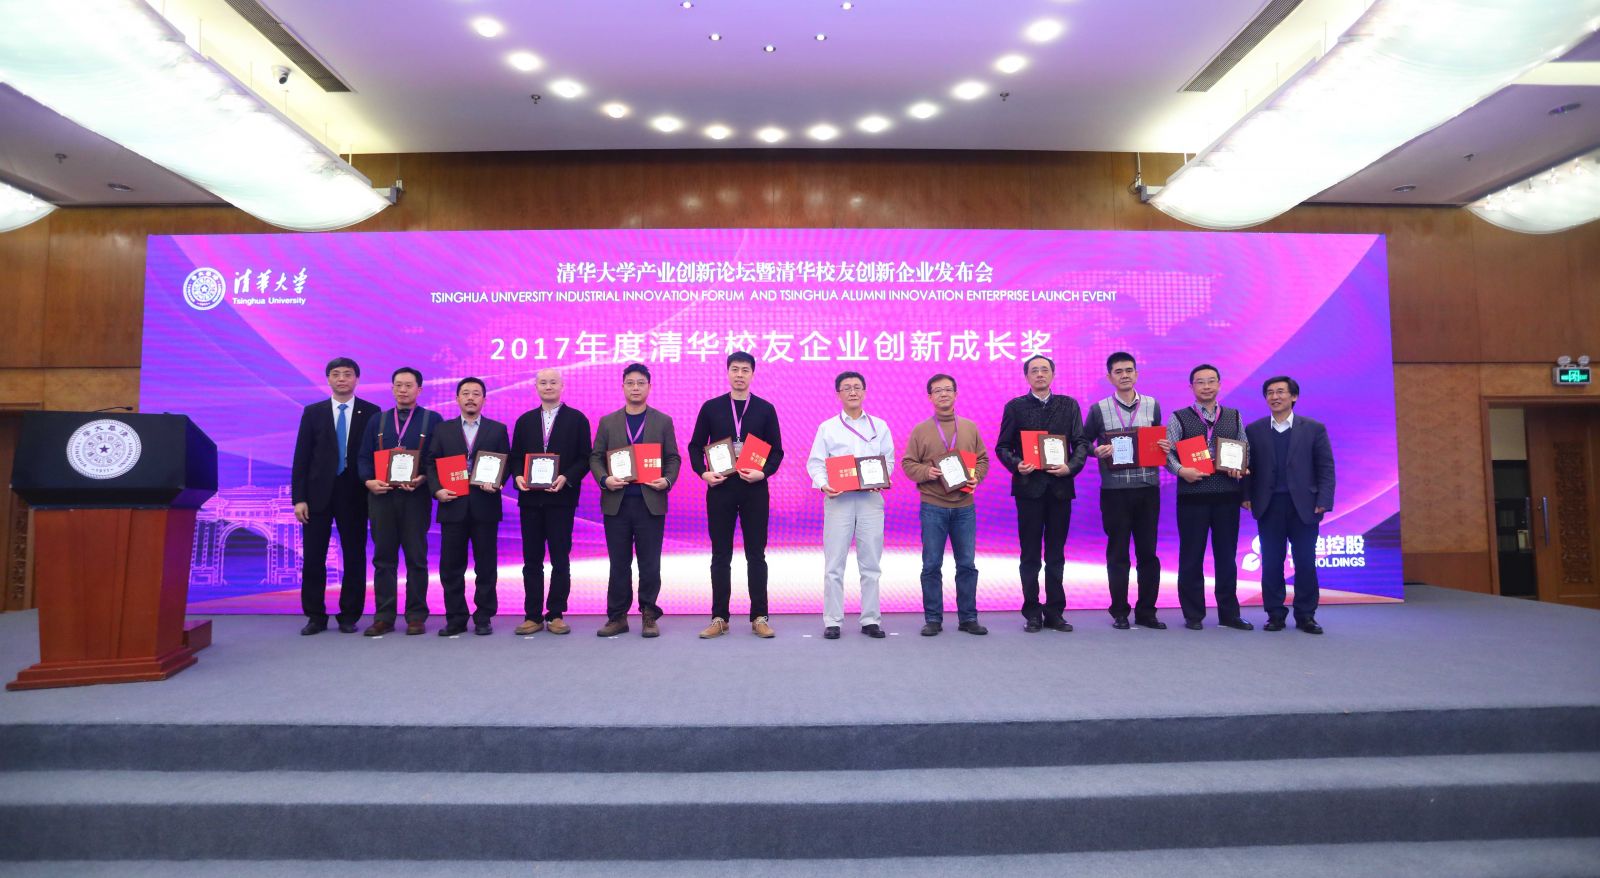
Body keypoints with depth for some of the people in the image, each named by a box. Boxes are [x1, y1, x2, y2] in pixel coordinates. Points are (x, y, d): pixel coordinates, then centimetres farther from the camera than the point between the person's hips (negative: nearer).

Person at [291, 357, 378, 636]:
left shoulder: (371, 412, 2)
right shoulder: (313, 412, 7)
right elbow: (301, 457, 4)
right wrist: (298, 498, -3)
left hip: (354, 496, -1)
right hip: (318, 495, 1)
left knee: (354, 558, 4)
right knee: (313, 558, 4)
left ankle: (349, 616, 14)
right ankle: (315, 616, 15)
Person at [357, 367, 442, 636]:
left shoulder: (432, 420, 5)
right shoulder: (377, 420, 15)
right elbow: (364, 457, 11)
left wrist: (422, 479, -16)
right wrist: (369, 481, -8)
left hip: (415, 496, -3)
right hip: (381, 495, 3)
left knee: (416, 558, 2)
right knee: (383, 558, 5)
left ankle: (416, 616, 9)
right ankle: (383, 617, 12)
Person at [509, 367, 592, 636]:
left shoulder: (577, 419, 3)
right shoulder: (524, 420, 13)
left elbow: (584, 458, -1)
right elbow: (516, 457, 13)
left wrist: (566, 478, -15)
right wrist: (518, 477, -6)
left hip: (561, 498, -3)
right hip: (530, 499, 3)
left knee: (560, 559, 2)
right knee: (532, 560, 6)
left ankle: (556, 615, 10)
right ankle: (533, 616, 12)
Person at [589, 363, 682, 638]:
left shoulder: (663, 421, 7)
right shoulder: (607, 422, 10)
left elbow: (673, 458, 6)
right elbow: (595, 457, 8)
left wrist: (667, 481, -12)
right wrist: (604, 479, -11)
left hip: (651, 502, -1)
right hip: (616, 502, 1)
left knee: (650, 564, 3)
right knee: (619, 564, 7)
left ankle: (649, 616, 13)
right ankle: (617, 617, 15)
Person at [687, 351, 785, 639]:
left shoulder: (765, 409, 5)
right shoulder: (711, 408, 6)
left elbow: (776, 451, 5)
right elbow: (695, 446, 9)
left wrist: (763, 472, -12)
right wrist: (703, 472, -8)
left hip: (754, 489, 0)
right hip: (720, 487, 1)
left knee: (756, 555, 4)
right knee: (721, 556, 6)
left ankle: (759, 617, 12)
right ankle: (719, 618, 13)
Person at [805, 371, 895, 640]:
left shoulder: (880, 426, 13)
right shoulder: (827, 427, 7)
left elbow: (888, 459, 11)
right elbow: (815, 463, 4)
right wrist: (823, 485, -15)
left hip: (871, 498, 2)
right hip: (838, 498, -1)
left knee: (871, 563, 5)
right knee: (834, 563, -1)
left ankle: (871, 620, 13)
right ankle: (832, 621, 6)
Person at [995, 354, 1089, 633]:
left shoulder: (1069, 405, 10)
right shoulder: (1015, 407, 5)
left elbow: (1081, 442, 5)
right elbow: (1002, 446, 2)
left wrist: (1071, 467, -12)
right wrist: (1016, 465, -16)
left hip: (1060, 486, 2)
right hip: (1029, 486, -2)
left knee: (1056, 555, 8)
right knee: (1030, 555, 3)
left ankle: (1055, 612, 16)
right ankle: (1032, 614, 11)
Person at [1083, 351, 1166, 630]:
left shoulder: (1152, 406, 8)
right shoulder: (1099, 409, 2)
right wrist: (1097, 451, -14)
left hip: (1148, 487, 2)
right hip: (1115, 489, -2)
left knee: (1148, 551, 6)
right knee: (1117, 553, 4)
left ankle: (1146, 612, 16)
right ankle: (1120, 612, 14)